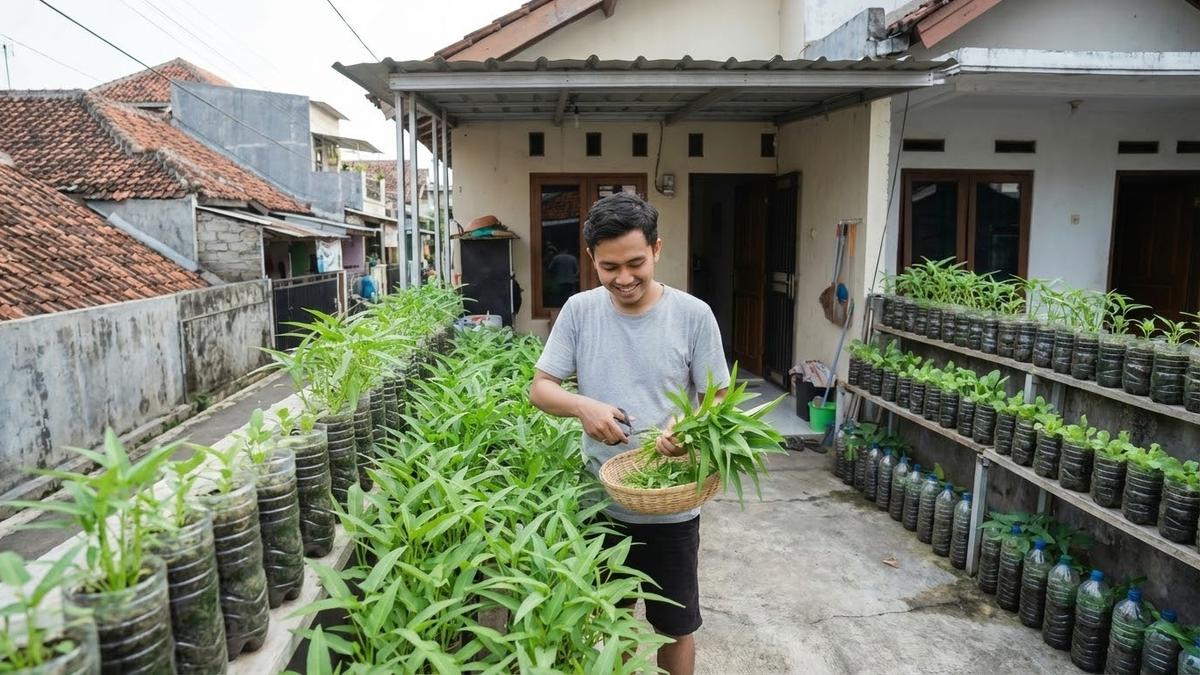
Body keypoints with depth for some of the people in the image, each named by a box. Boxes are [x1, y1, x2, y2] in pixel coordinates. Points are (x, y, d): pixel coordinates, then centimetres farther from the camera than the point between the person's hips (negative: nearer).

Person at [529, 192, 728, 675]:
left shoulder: (693, 315, -9)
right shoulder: (579, 311, -5)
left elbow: (718, 400, -4)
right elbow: (540, 388, -1)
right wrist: (582, 405, -23)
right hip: (600, 501, 2)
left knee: (674, 626, 15)